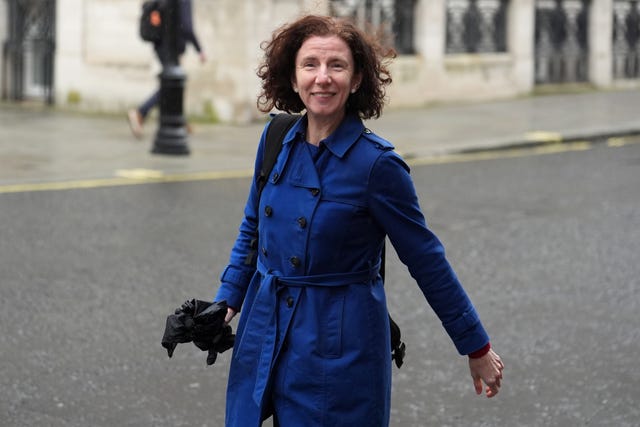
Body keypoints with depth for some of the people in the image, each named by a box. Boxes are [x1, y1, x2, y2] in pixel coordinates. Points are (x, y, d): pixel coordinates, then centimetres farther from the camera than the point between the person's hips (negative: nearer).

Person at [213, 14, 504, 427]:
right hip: (265, 330, 5)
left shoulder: (377, 163, -15)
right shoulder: (276, 140, 1)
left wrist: (477, 347, -3)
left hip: (341, 347, -5)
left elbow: (427, 261, -8)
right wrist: (227, 300, 10)